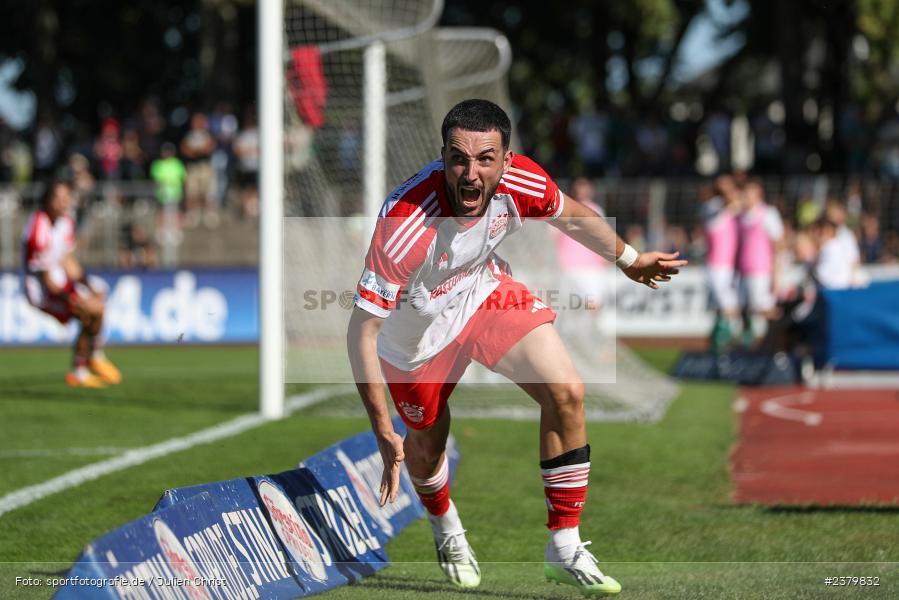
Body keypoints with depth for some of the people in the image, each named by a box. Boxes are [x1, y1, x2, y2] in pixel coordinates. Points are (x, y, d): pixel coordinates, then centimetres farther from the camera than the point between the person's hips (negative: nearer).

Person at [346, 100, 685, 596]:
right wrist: (384, 434, -36)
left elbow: (571, 216, 0)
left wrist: (628, 258, 18)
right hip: (417, 327, -3)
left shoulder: (522, 182, -26)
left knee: (566, 393, -13)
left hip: (484, 292, 3)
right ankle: (446, 529, 50)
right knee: (425, 443, 14)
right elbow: (361, 331, -33)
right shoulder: (404, 223, -40)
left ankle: (564, 549, 0)